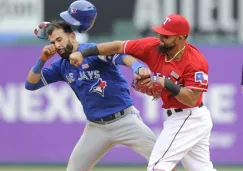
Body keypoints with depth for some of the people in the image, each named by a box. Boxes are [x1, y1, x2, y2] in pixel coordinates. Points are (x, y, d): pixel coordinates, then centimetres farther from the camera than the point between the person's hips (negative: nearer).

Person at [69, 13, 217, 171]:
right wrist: (83, 53, -7)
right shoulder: (153, 47, -6)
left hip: (188, 120, -8)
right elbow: (118, 46, -3)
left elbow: (191, 99, -27)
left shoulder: (195, 61, -23)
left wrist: (165, 83, -34)